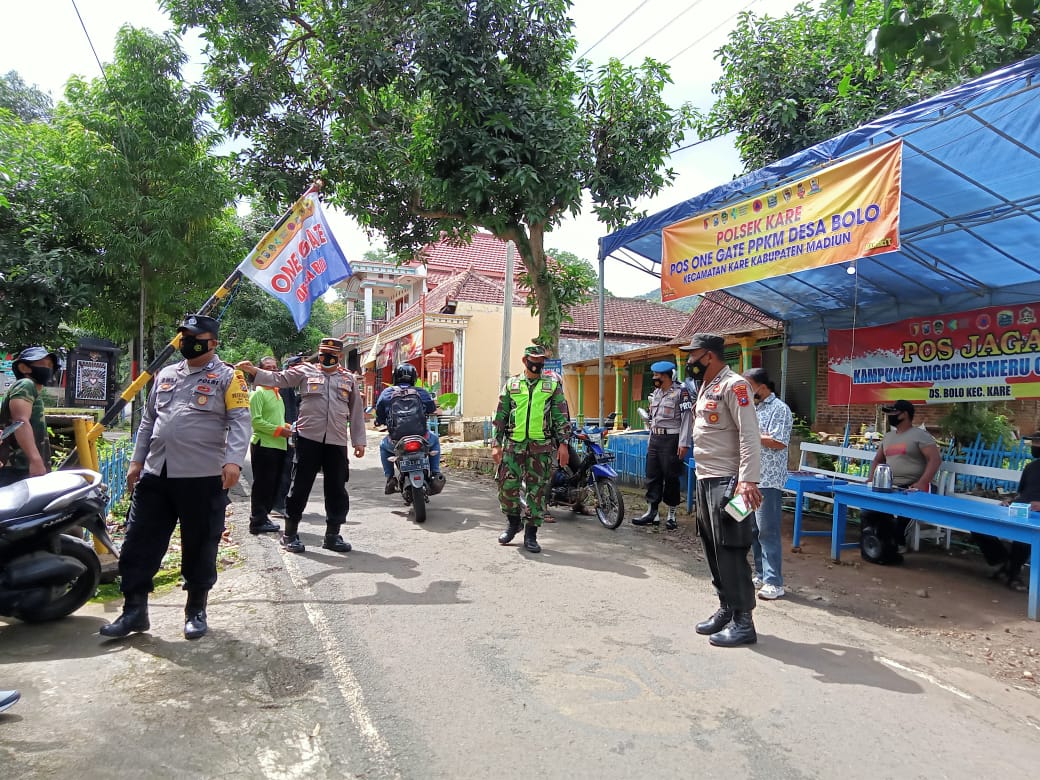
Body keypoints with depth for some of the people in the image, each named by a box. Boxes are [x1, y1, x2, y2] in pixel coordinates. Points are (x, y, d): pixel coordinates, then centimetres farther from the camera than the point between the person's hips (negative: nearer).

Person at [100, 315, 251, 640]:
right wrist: (137, 461, 17)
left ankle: (196, 610, 21)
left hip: (203, 477, -5)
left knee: (200, 546, 6)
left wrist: (233, 460, -24)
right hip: (156, 474, 6)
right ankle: (134, 609, 22)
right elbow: (148, 421, 22)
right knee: (139, 543, 9)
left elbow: (239, 421, -11)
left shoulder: (228, 377, -2)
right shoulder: (165, 375, 17)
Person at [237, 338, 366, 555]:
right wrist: (253, 370, -18)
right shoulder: (305, 371, 6)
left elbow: (356, 412, 14)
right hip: (309, 438, -2)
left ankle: (332, 535, 20)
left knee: (337, 489, 7)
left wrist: (359, 441, 11)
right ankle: (290, 534, 16)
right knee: (300, 486, 3)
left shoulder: (349, 379, 12)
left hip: (337, 442, 2)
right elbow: (277, 379, -3)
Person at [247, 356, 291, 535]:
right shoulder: (258, 393, -8)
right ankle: (257, 522, 4)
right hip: (263, 445, -9)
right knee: (262, 485, -4)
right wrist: (278, 430, -17)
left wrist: (286, 427, 11)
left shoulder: (277, 393, 20)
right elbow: (255, 420, -16)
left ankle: (262, 518, 22)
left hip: (278, 445, 9)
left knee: (273, 485, 12)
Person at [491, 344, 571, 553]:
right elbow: (500, 416, 10)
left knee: (537, 491, 2)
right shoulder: (511, 384, 10)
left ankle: (531, 535, 12)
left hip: (541, 447, -1)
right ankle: (513, 522, 23)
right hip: (513, 444, 1)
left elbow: (561, 417, 6)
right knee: (507, 486, -3)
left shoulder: (553, 385, 8)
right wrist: (496, 444, 4)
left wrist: (563, 443, -2)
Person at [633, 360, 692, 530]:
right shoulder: (656, 392, 15)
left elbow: (687, 418, -14)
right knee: (652, 476, 7)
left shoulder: (681, 392, -10)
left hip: (671, 440, -7)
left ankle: (671, 516, 11)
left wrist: (684, 443, -19)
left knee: (671, 478, 0)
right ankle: (651, 513, 13)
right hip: (655, 439, 7)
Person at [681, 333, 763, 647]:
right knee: (712, 549, 14)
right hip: (705, 480, 10)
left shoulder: (733, 385, -13)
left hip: (726, 482, -10)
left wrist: (748, 480, -29)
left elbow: (749, 435, -21)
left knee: (730, 551, -6)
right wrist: (702, 475, 17)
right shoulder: (706, 387, 17)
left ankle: (743, 622, 3)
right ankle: (725, 610, 26)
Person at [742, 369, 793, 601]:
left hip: (768, 481, -9)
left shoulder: (779, 409, -9)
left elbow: (779, 443, -19)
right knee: (752, 530, 13)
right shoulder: (753, 408, 17)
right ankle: (761, 575, 23)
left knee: (768, 531, -7)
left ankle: (774, 582, -2)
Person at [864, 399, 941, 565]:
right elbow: (877, 460, 29)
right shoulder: (888, 436, 21)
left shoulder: (920, 435, -2)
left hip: (912, 488, -6)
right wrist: (871, 480, 10)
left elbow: (935, 459, -12)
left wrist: (921, 483, -25)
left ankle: (895, 546, -11)